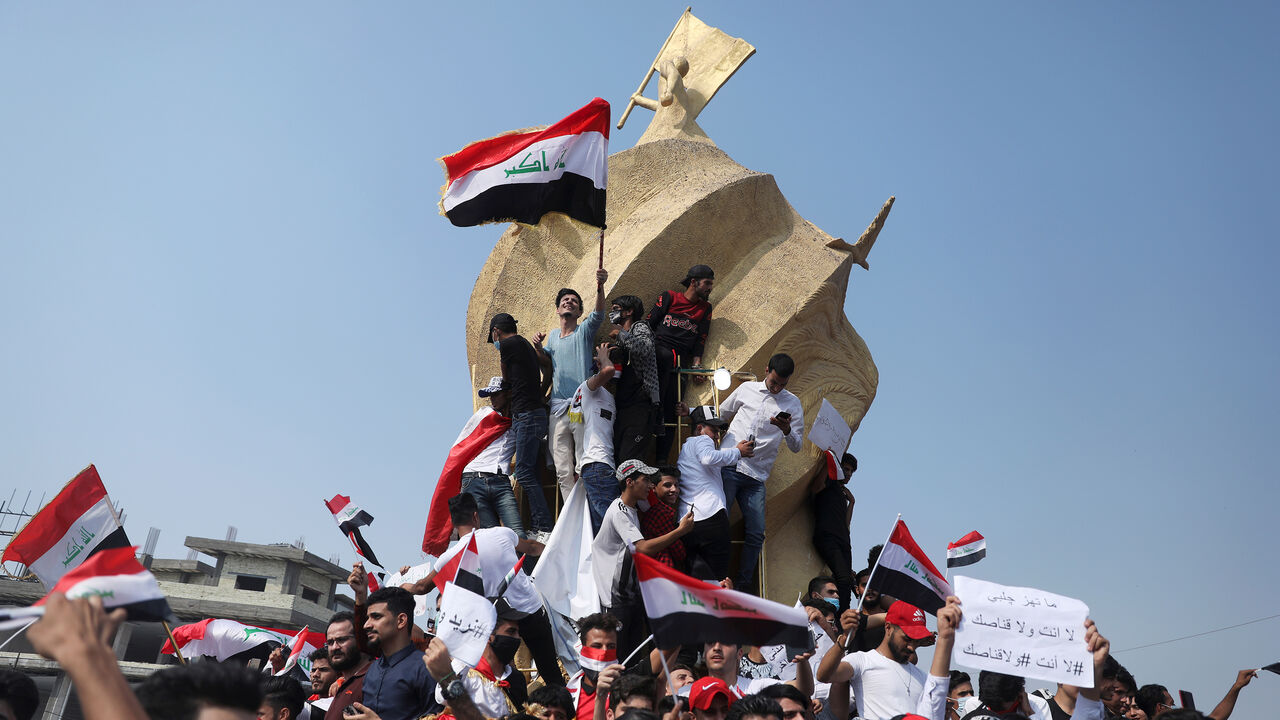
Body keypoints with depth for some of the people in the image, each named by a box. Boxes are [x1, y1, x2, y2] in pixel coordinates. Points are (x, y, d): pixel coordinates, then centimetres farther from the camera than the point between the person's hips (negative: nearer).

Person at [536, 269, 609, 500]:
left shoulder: (585, 330, 4)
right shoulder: (553, 335, 20)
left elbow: (598, 314, -14)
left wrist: (600, 287, -32)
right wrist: (538, 348, 7)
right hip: (558, 408, 5)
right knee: (563, 471, 3)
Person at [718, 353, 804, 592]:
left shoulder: (793, 404, 10)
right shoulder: (747, 389, 11)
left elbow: (796, 446, 9)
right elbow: (721, 413, 25)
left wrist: (787, 430, -11)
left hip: (757, 477, 1)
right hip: (729, 466, -1)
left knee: (756, 533, -3)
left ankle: (743, 586, 9)